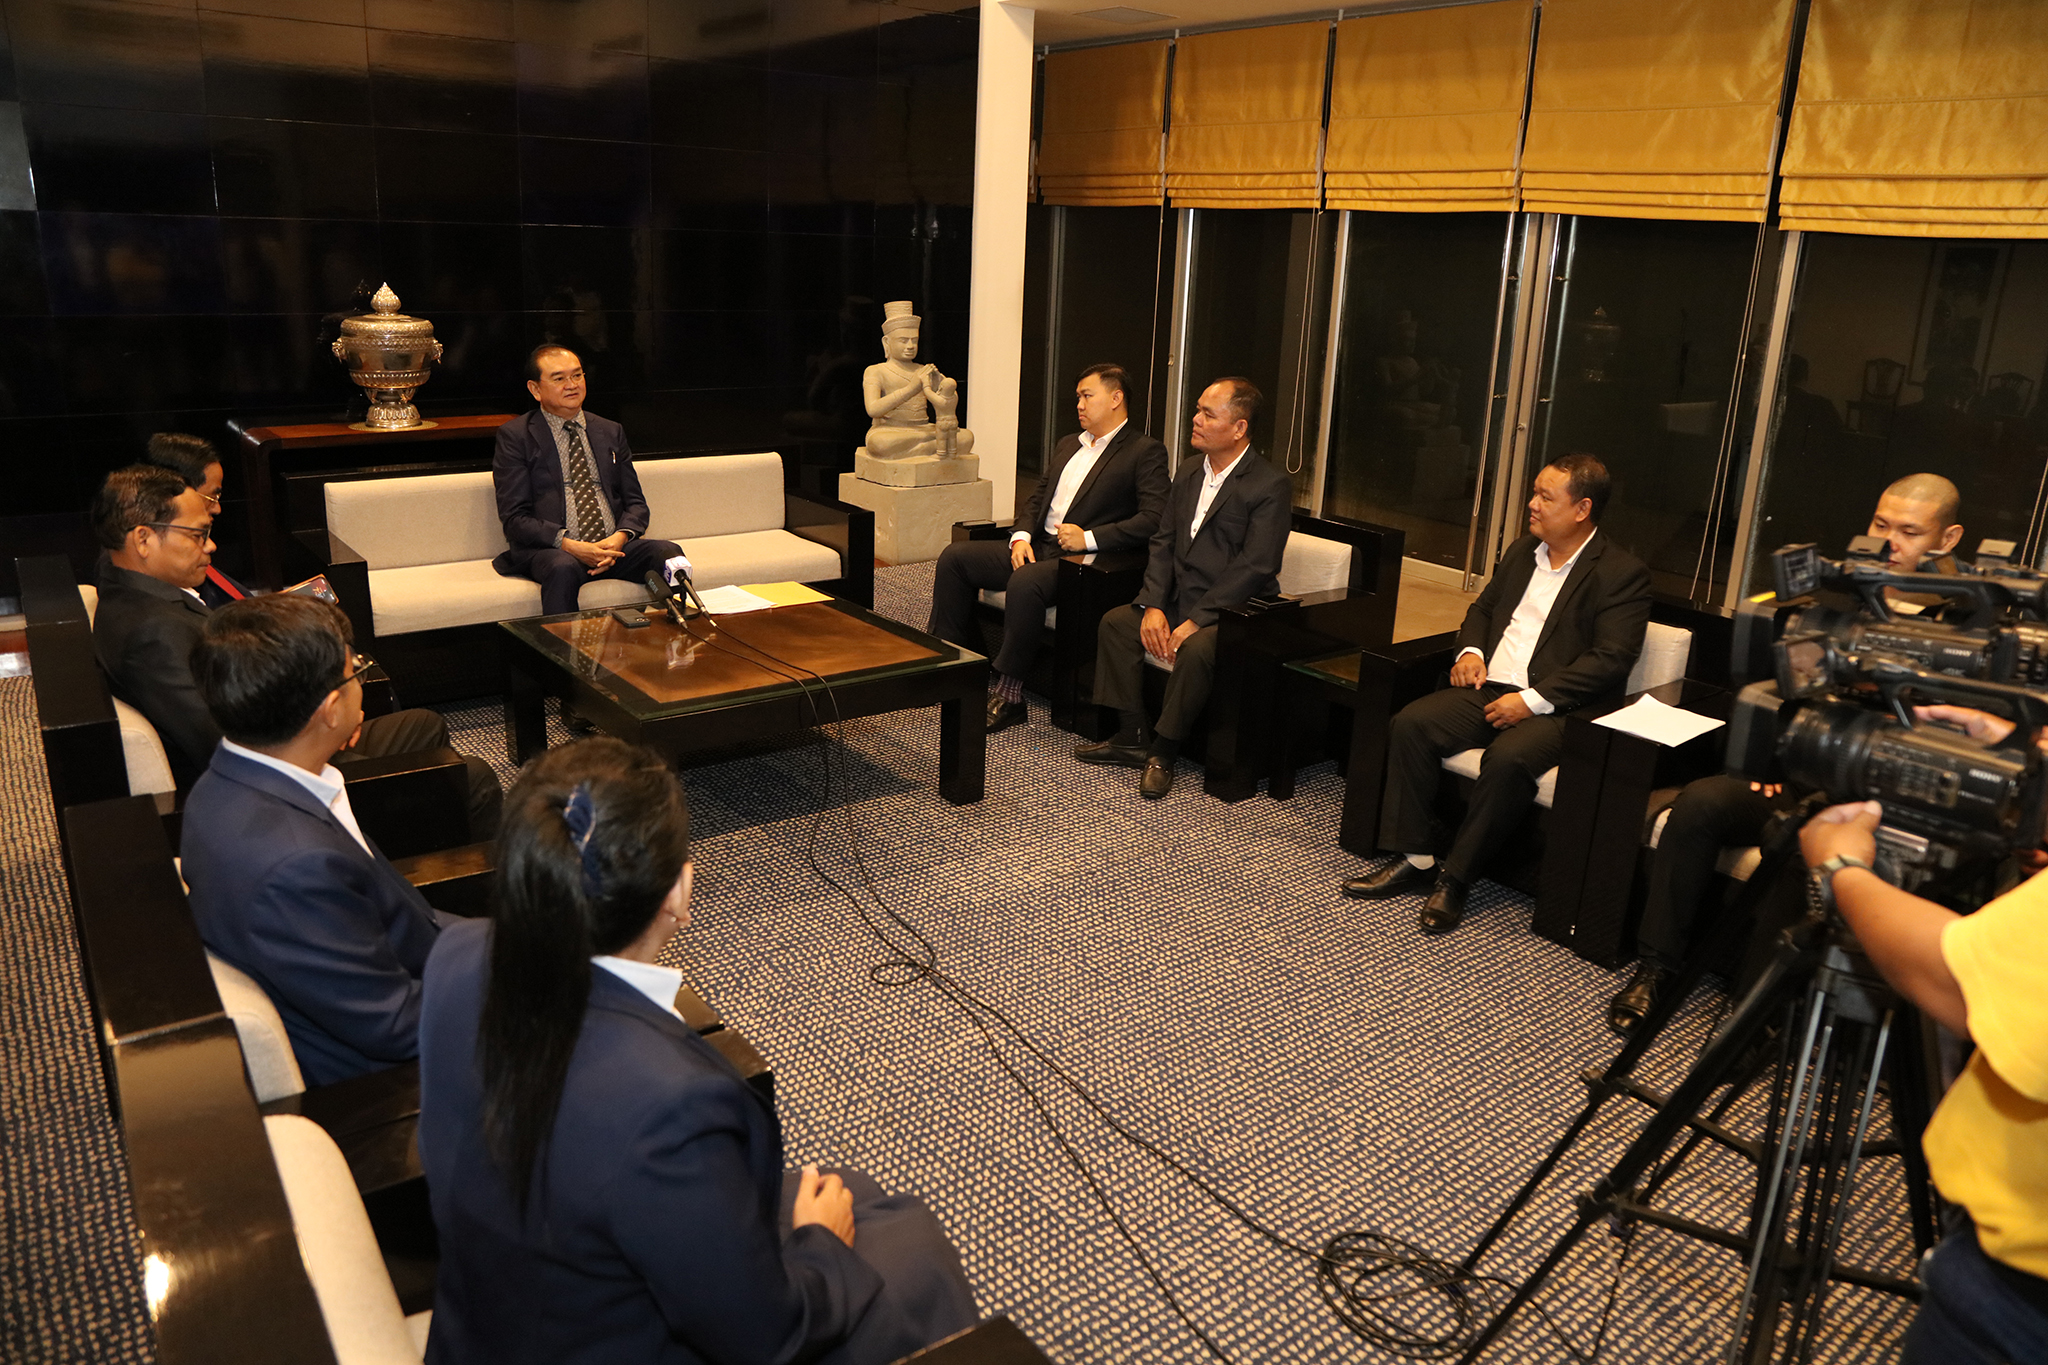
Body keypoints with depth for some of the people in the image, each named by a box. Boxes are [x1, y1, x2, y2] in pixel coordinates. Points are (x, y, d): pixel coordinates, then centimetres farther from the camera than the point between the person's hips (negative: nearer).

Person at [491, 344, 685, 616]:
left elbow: (635, 502, 17)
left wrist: (620, 537, -7)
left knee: (668, 553, -26)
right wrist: (569, 545, -18)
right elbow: (515, 518, -2)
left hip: (614, 545, 4)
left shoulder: (610, 432, 19)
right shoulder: (515, 436, 6)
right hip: (550, 550, -3)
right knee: (562, 568, -39)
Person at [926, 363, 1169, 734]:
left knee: (1024, 583, -37)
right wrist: (1021, 536, 3)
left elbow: (1154, 518, -14)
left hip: (1082, 560, -8)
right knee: (955, 557, -6)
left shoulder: (1145, 452, -2)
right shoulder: (1067, 445, 24)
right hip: (1036, 549, 8)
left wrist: (1090, 537, -18)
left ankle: (1006, 692, -27)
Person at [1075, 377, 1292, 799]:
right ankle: (1131, 737, -3)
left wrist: (1194, 621, -24)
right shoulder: (1189, 473, 12)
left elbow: (1254, 567, -19)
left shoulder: (1271, 486, -12)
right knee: (1115, 623, -9)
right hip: (1179, 601, 7)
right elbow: (1163, 543, 9)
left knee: (1195, 650, -34)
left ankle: (1163, 751, -15)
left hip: (1233, 611, -7)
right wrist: (1153, 606, -8)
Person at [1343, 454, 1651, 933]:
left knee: (1508, 758, -35)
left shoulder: (1623, 574, -5)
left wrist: (1532, 699, -21)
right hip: (1490, 689, 6)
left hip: (1557, 708, -6)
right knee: (1411, 724, -18)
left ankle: (1455, 877, -20)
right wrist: (1470, 650, 5)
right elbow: (1483, 607, 28)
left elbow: (1611, 659, -14)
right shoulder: (1523, 551, 17)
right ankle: (1414, 858, -12)